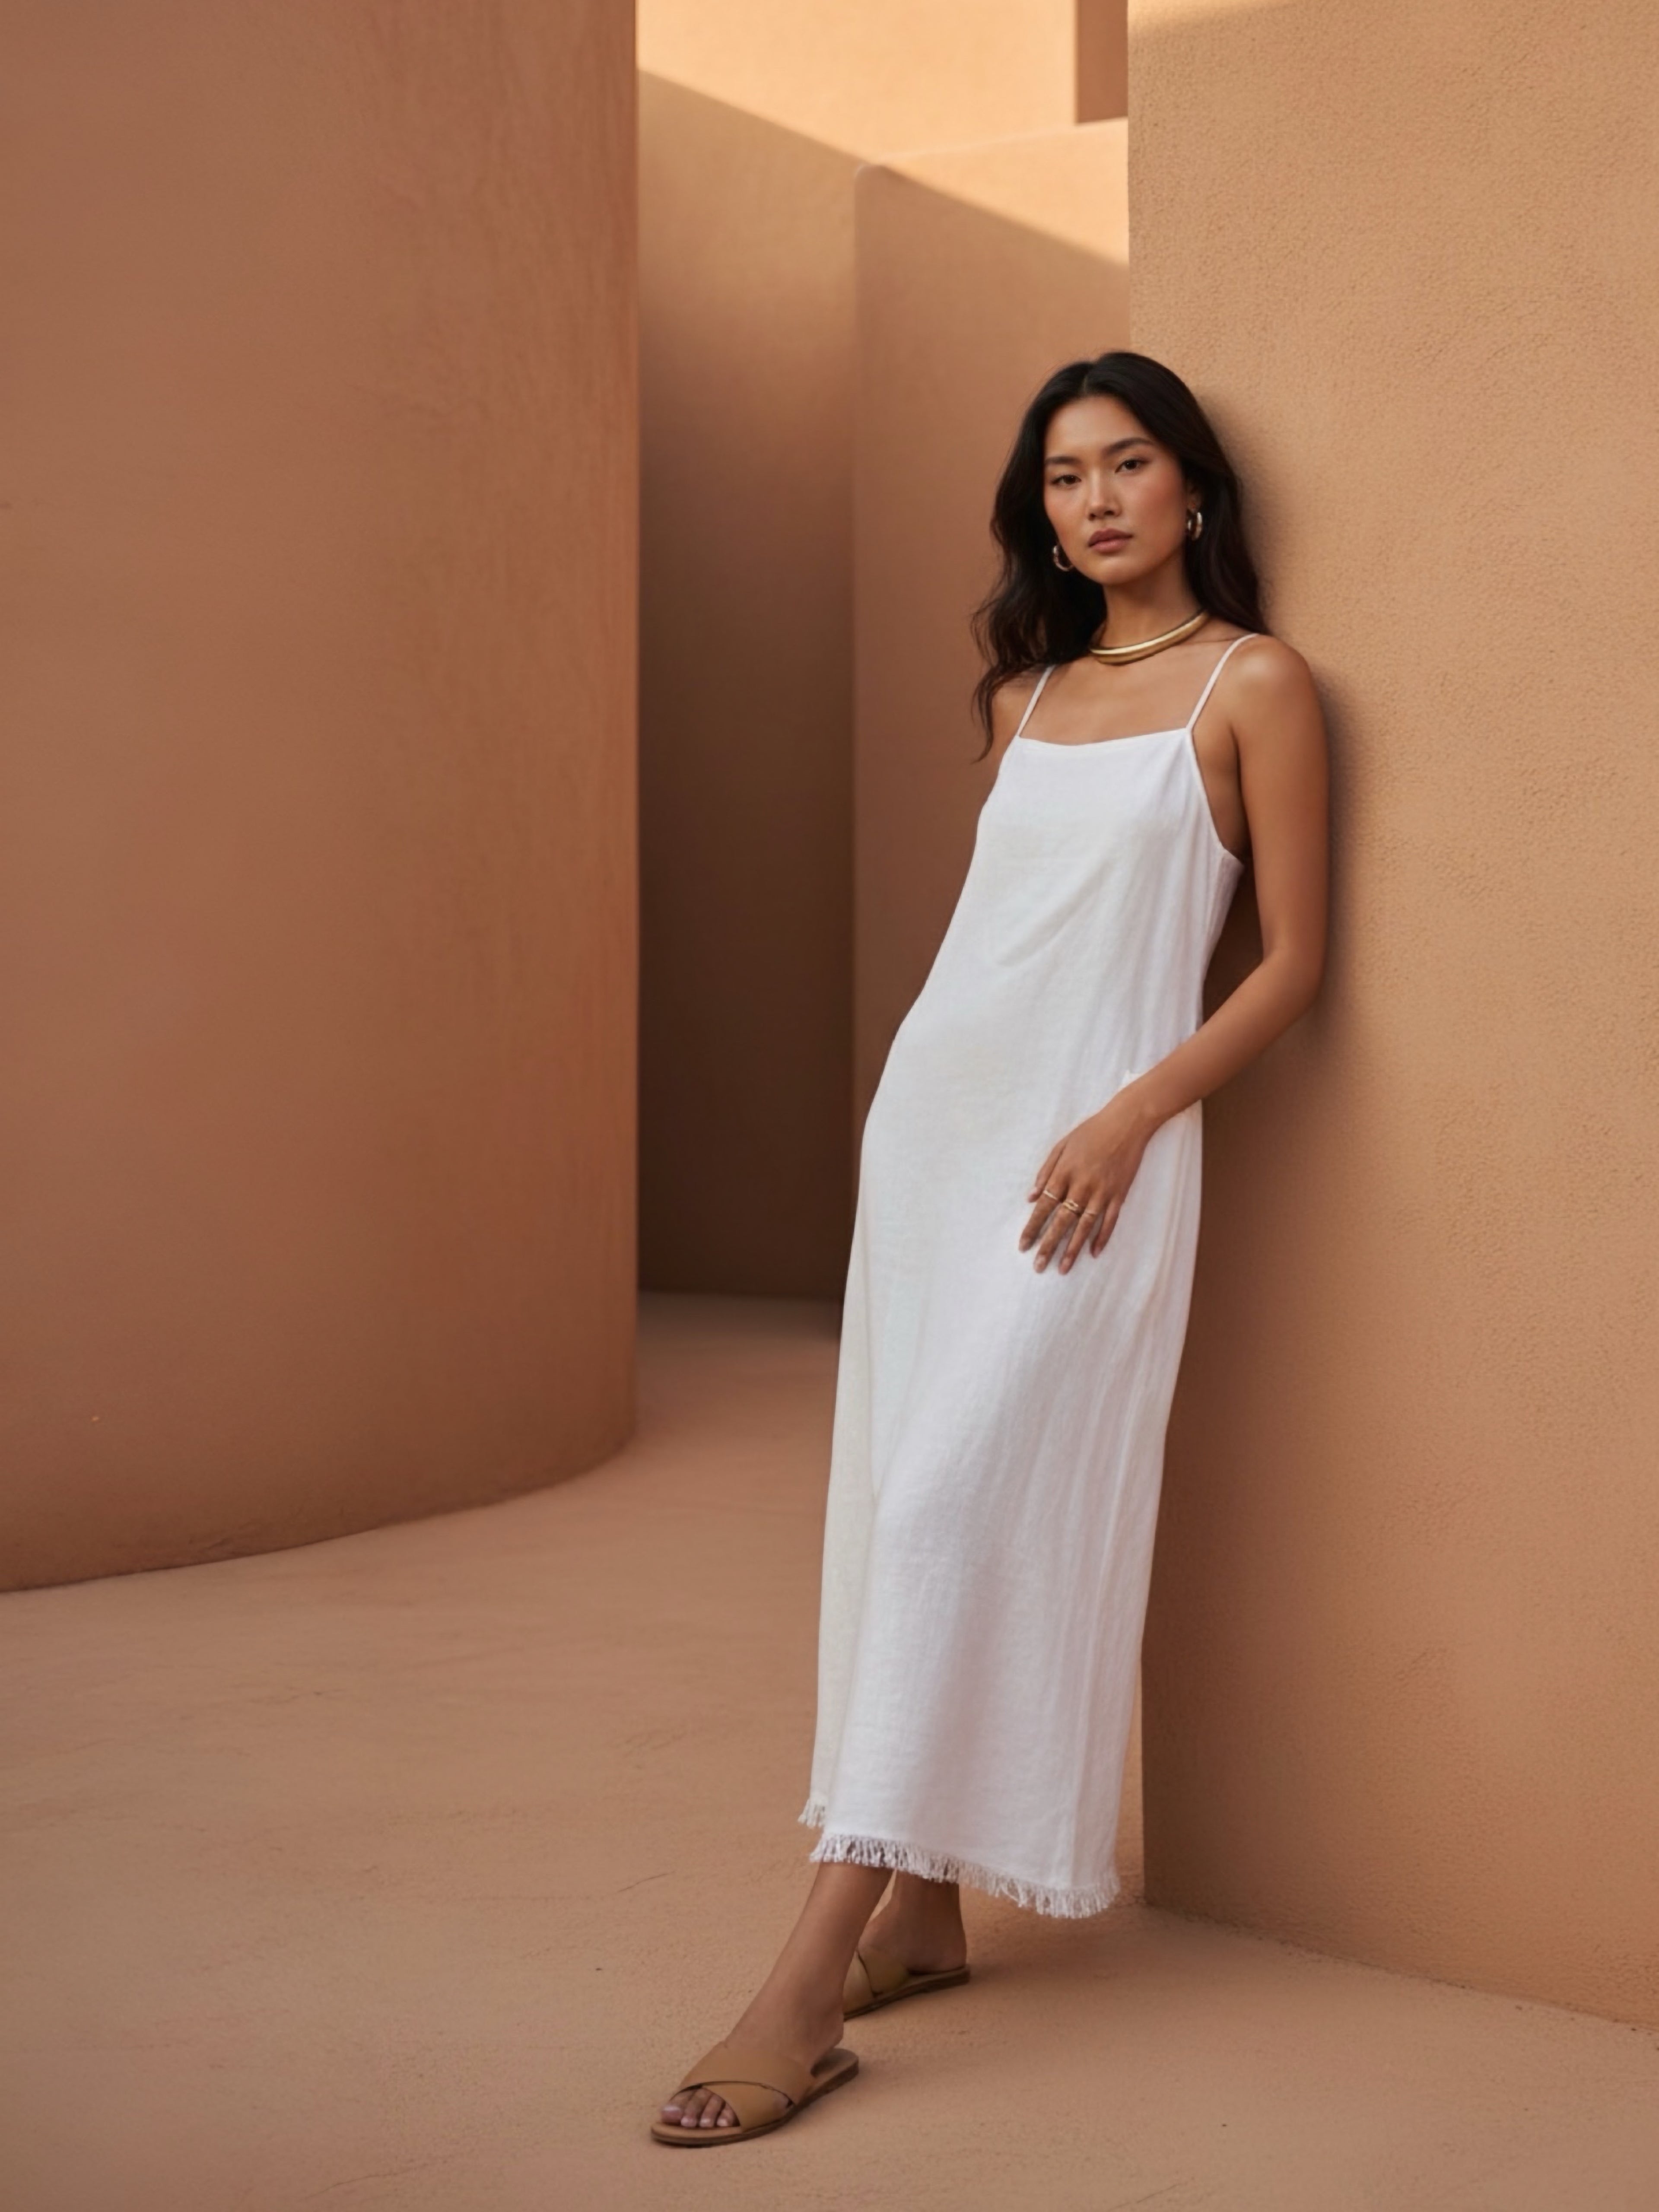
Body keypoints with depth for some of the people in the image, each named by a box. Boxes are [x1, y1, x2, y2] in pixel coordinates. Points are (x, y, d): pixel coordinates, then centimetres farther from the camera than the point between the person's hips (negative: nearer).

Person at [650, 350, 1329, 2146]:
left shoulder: (1252, 684, -1)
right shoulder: (1029, 686, 16)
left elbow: (1292, 960, -4)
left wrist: (1128, 1118, -15)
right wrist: (938, 1092, 12)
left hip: (1092, 1139, -6)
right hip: (934, 1098, 7)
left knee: (960, 1502, -14)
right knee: (910, 1490, 4)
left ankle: (811, 1979, -16)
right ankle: (920, 1909, 14)